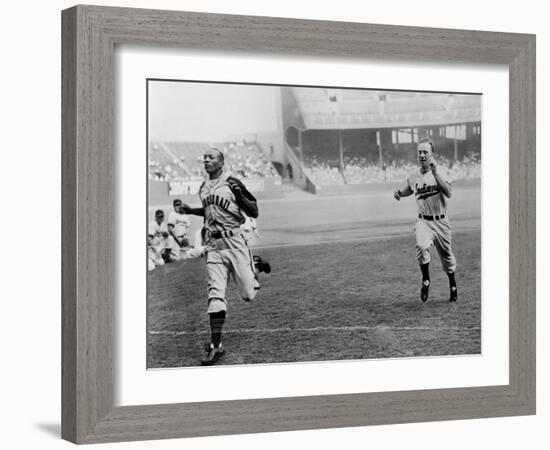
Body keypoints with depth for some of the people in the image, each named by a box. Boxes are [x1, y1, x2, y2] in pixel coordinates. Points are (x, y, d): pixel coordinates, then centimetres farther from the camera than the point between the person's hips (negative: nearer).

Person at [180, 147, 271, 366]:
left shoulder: (233, 183, -8)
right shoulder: (203, 188, 12)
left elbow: (254, 212, -7)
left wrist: (239, 194, -21)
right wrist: (191, 211, 15)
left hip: (234, 243, -4)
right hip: (213, 246, 4)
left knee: (248, 294, 2)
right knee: (216, 294, -6)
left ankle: (255, 265, 35)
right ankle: (216, 345, -7)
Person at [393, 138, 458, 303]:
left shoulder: (442, 173, -8)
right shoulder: (413, 175, 2)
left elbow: (448, 193, -24)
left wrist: (435, 174, -28)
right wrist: (399, 192, 3)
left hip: (441, 222, -1)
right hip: (423, 221, 1)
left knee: (446, 256, 12)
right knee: (422, 246, -29)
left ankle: (453, 286, 37)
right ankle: (425, 281, -11)